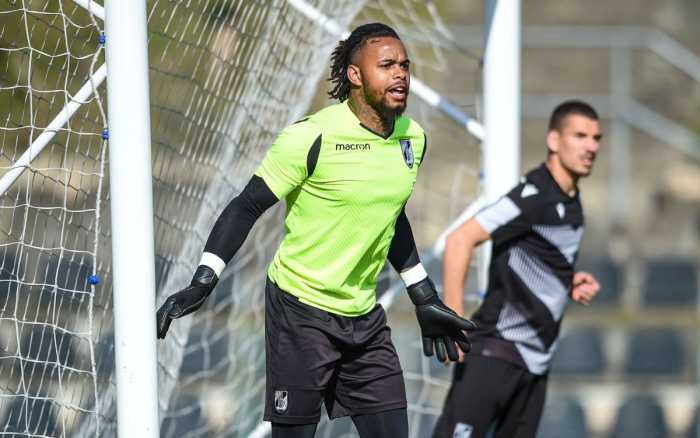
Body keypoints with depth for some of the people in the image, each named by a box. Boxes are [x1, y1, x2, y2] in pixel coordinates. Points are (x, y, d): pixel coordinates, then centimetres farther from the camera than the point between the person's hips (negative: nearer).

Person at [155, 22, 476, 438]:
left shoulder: (412, 138, 4)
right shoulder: (312, 137, -16)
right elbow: (247, 207, -10)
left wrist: (426, 301, 23)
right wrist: (203, 283, -18)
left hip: (365, 317, 6)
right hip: (302, 313, -6)